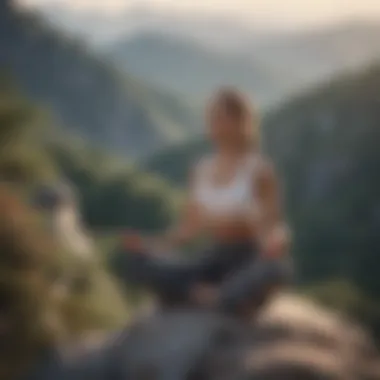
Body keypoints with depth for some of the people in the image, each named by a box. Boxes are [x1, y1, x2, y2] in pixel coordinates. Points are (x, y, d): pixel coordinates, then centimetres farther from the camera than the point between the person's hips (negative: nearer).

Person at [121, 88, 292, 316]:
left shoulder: (259, 169, -6)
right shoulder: (202, 170, 8)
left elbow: (273, 227, -9)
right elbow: (191, 227, 10)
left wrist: (275, 243, -34)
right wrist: (151, 245, -5)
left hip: (252, 259, -4)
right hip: (216, 259, 5)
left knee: (274, 269, -41)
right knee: (143, 268, -18)